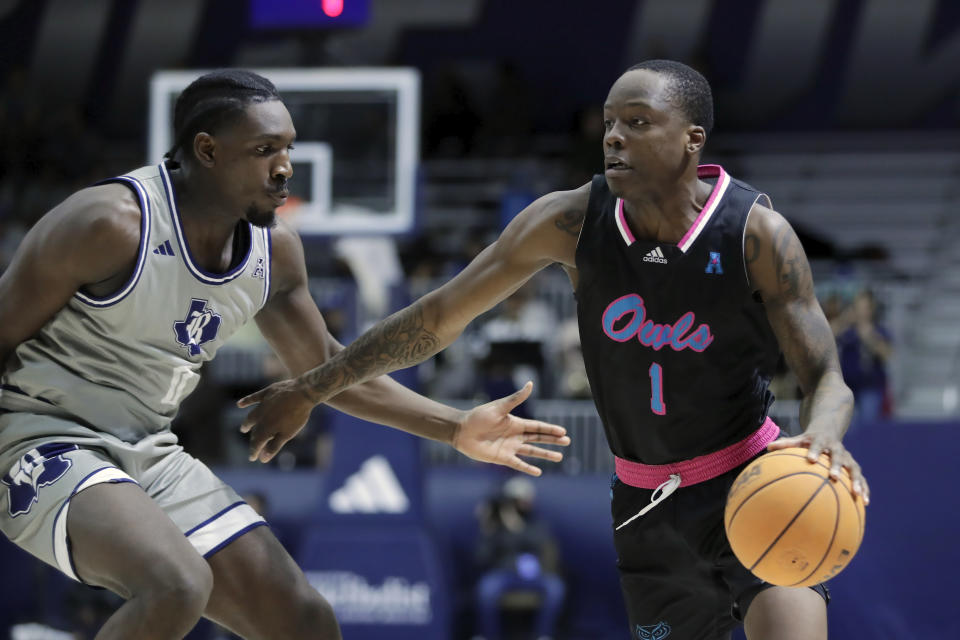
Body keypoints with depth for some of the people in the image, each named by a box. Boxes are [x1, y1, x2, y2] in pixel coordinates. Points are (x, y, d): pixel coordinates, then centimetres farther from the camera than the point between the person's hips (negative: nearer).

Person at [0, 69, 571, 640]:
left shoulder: (275, 250, 1)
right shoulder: (112, 225, -22)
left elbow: (323, 367, 18)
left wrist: (456, 428, 13)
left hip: (151, 455, 8)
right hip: (46, 440, -8)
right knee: (178, 588, -35)